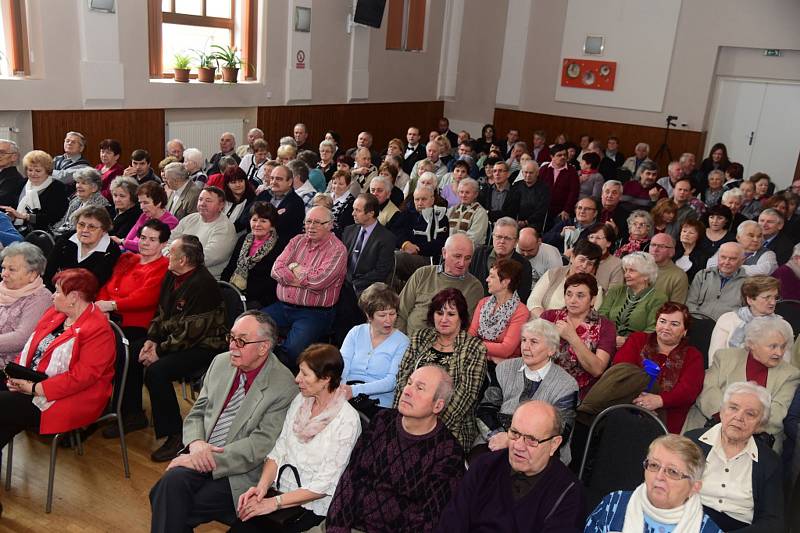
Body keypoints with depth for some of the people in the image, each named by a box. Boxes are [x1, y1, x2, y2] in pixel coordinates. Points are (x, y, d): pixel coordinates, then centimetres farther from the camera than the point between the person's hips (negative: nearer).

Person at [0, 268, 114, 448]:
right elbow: (30, 347, 14)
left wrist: (35, 389, -21)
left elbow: (81, 377, -23)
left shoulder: (98, 331, -18)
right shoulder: (55, 313, 10)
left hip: (68, 399, -8)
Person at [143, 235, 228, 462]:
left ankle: (175, 437, -13)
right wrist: (152, 339, 1)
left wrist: (160, 352, -17)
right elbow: (161, 311, 16)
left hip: (202, 347, -9)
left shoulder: (203, 284, -22)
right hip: (171, 338, 9)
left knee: (156, 371, -26)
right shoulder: (172, 276, 6)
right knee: (131, 355, -4)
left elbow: (190, 333, -23)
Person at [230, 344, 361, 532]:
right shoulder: (300, 400, 4)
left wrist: (275, 502, -18)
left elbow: (324, 485, -15)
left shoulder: (347, 420, -16)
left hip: (311, 508, -5)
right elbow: (279, 450, 5)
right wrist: (262, 486, -11)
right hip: (280, 490, 5)